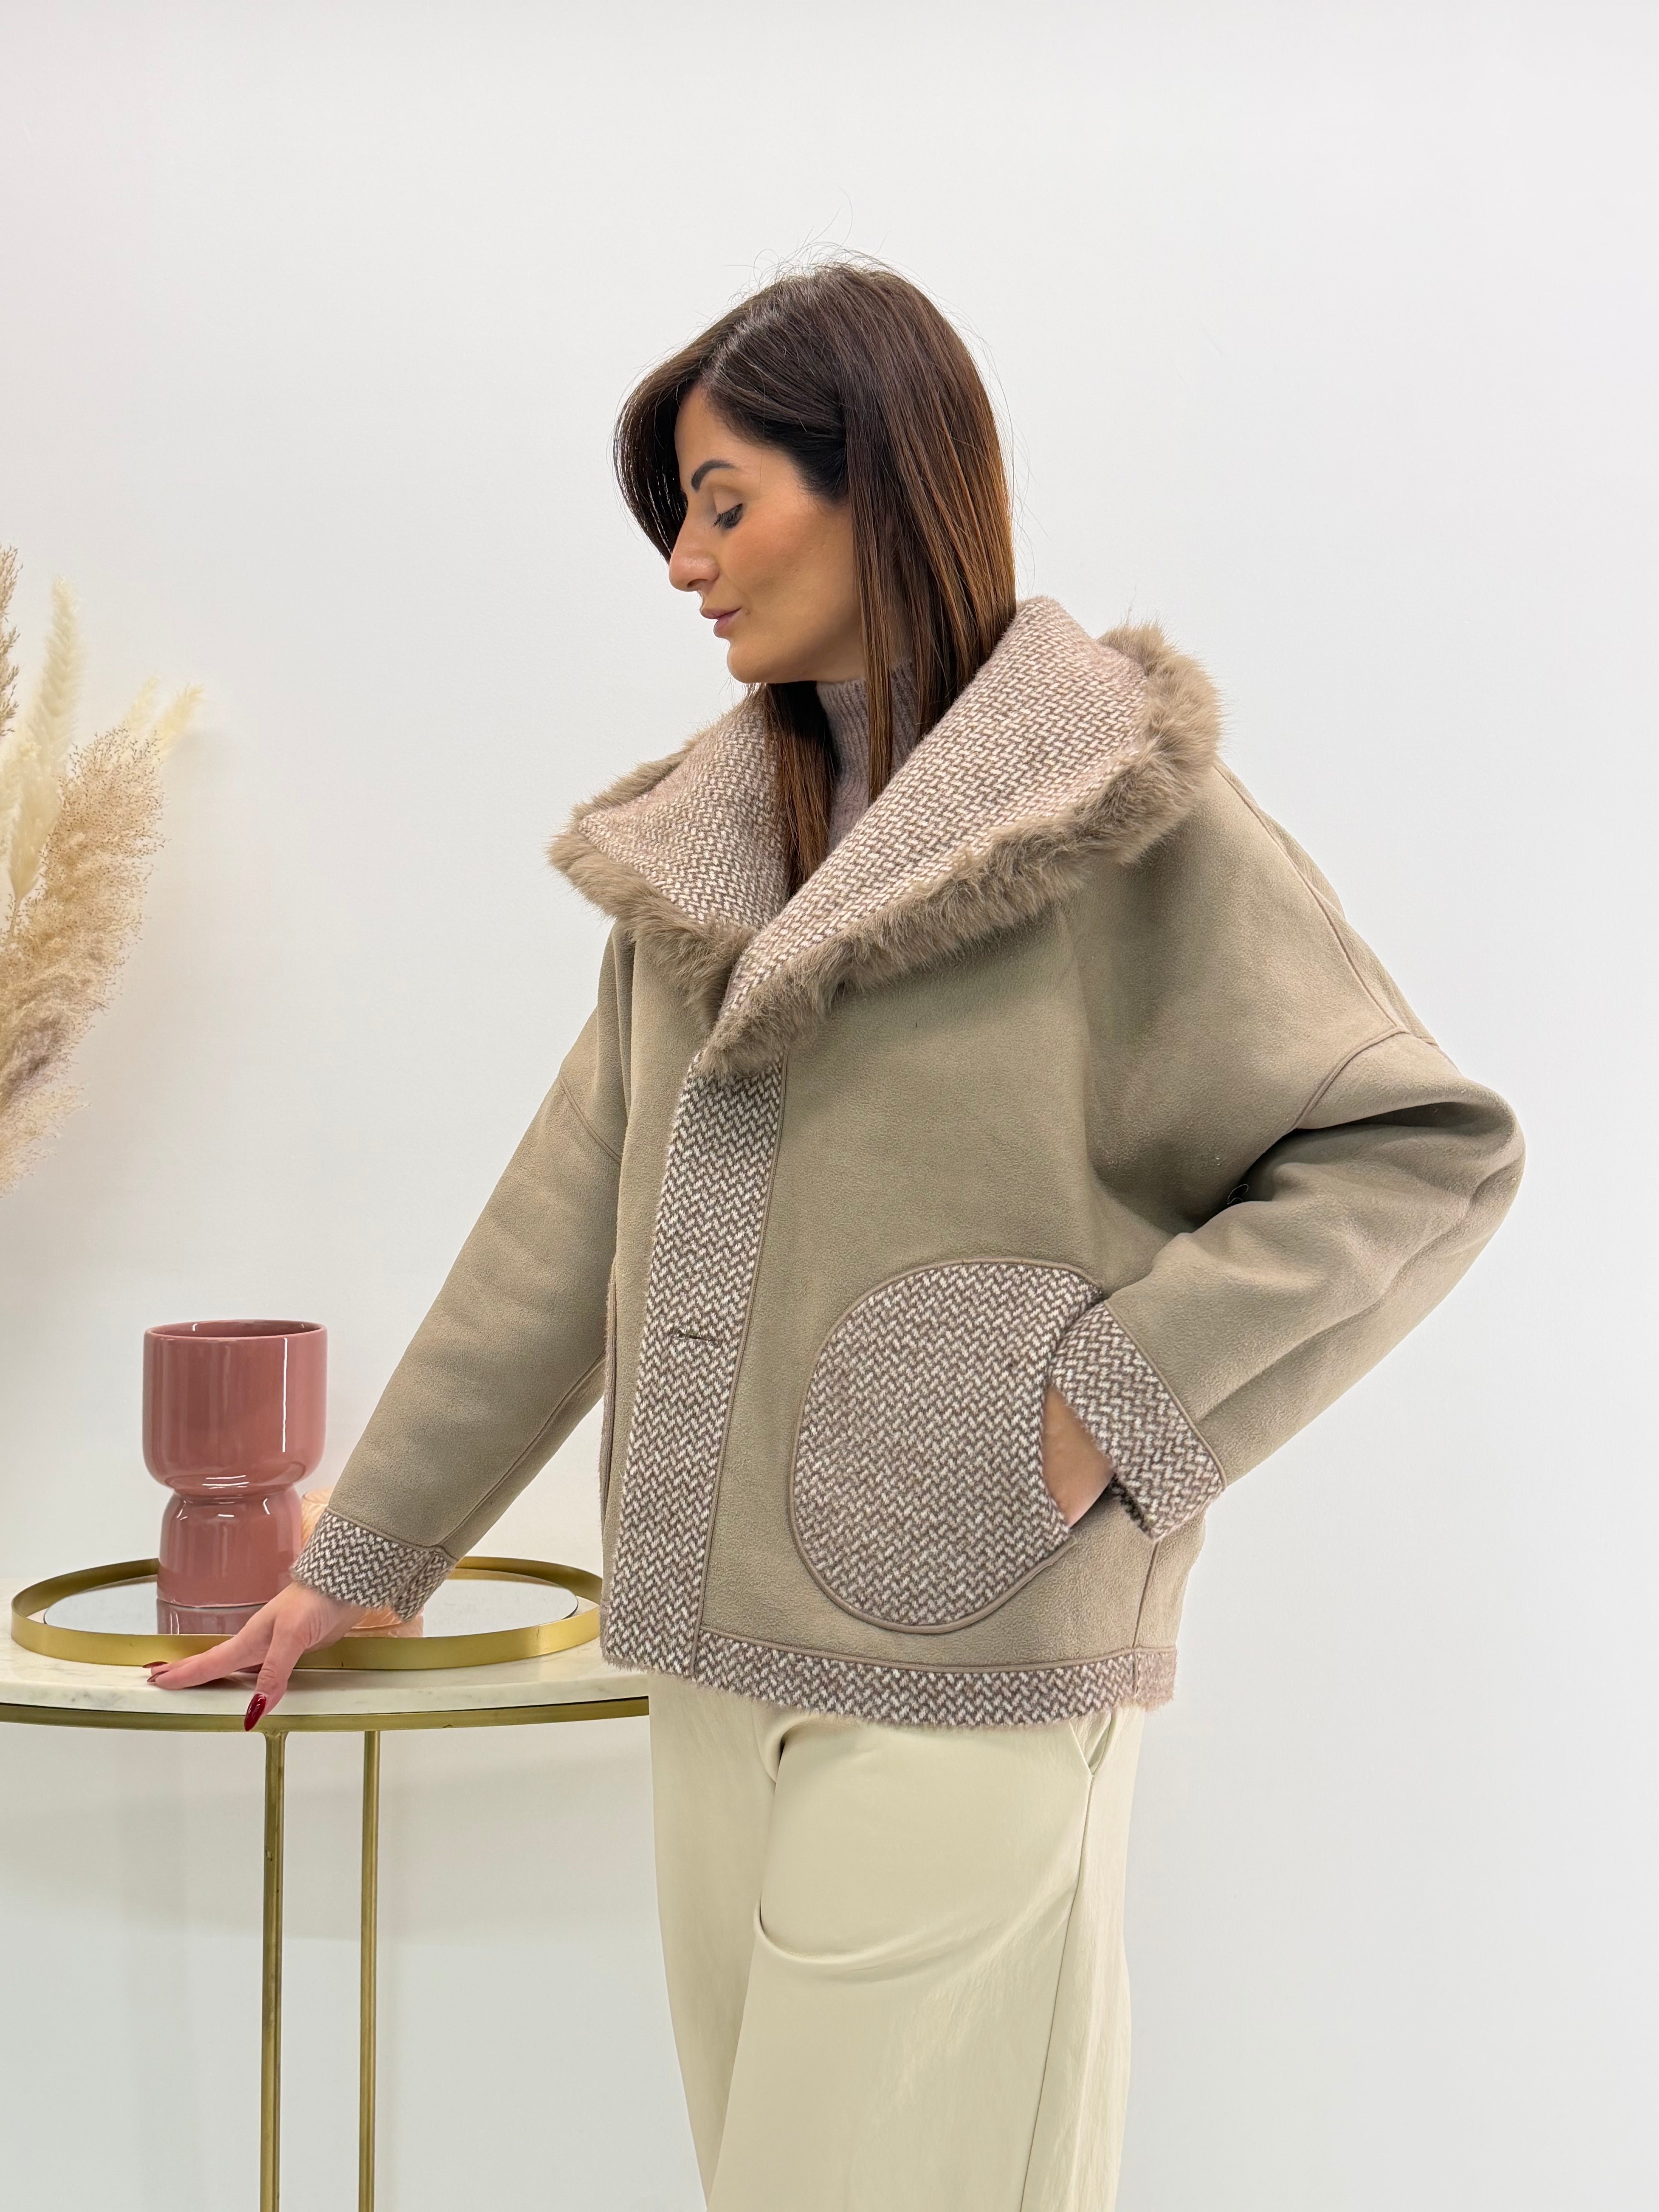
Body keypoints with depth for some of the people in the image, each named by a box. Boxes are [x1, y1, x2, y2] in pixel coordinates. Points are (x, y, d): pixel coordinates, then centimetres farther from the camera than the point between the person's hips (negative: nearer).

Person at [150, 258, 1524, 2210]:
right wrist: (357, 1558, 14)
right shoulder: (704, 843, 11)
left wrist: (1109, 1405, -14)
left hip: (966, 1672, -6)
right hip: (724, 1651, 6)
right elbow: (561, 1237, 13)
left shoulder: (1121, 806, -7)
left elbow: (1422, 1151, -6)